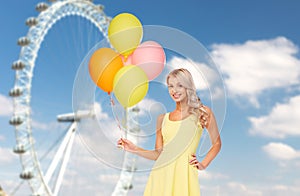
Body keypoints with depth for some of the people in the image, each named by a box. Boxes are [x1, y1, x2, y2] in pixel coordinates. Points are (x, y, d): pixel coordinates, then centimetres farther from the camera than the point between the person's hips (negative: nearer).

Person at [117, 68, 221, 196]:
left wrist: (203, 164, 4)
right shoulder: (163, 119, 10)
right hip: (161, 175, 2)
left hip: (183, 174, -2)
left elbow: (216, 143, 13)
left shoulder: (203, 113, 4)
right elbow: (158, 153, 11)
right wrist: (135, 150, 0)